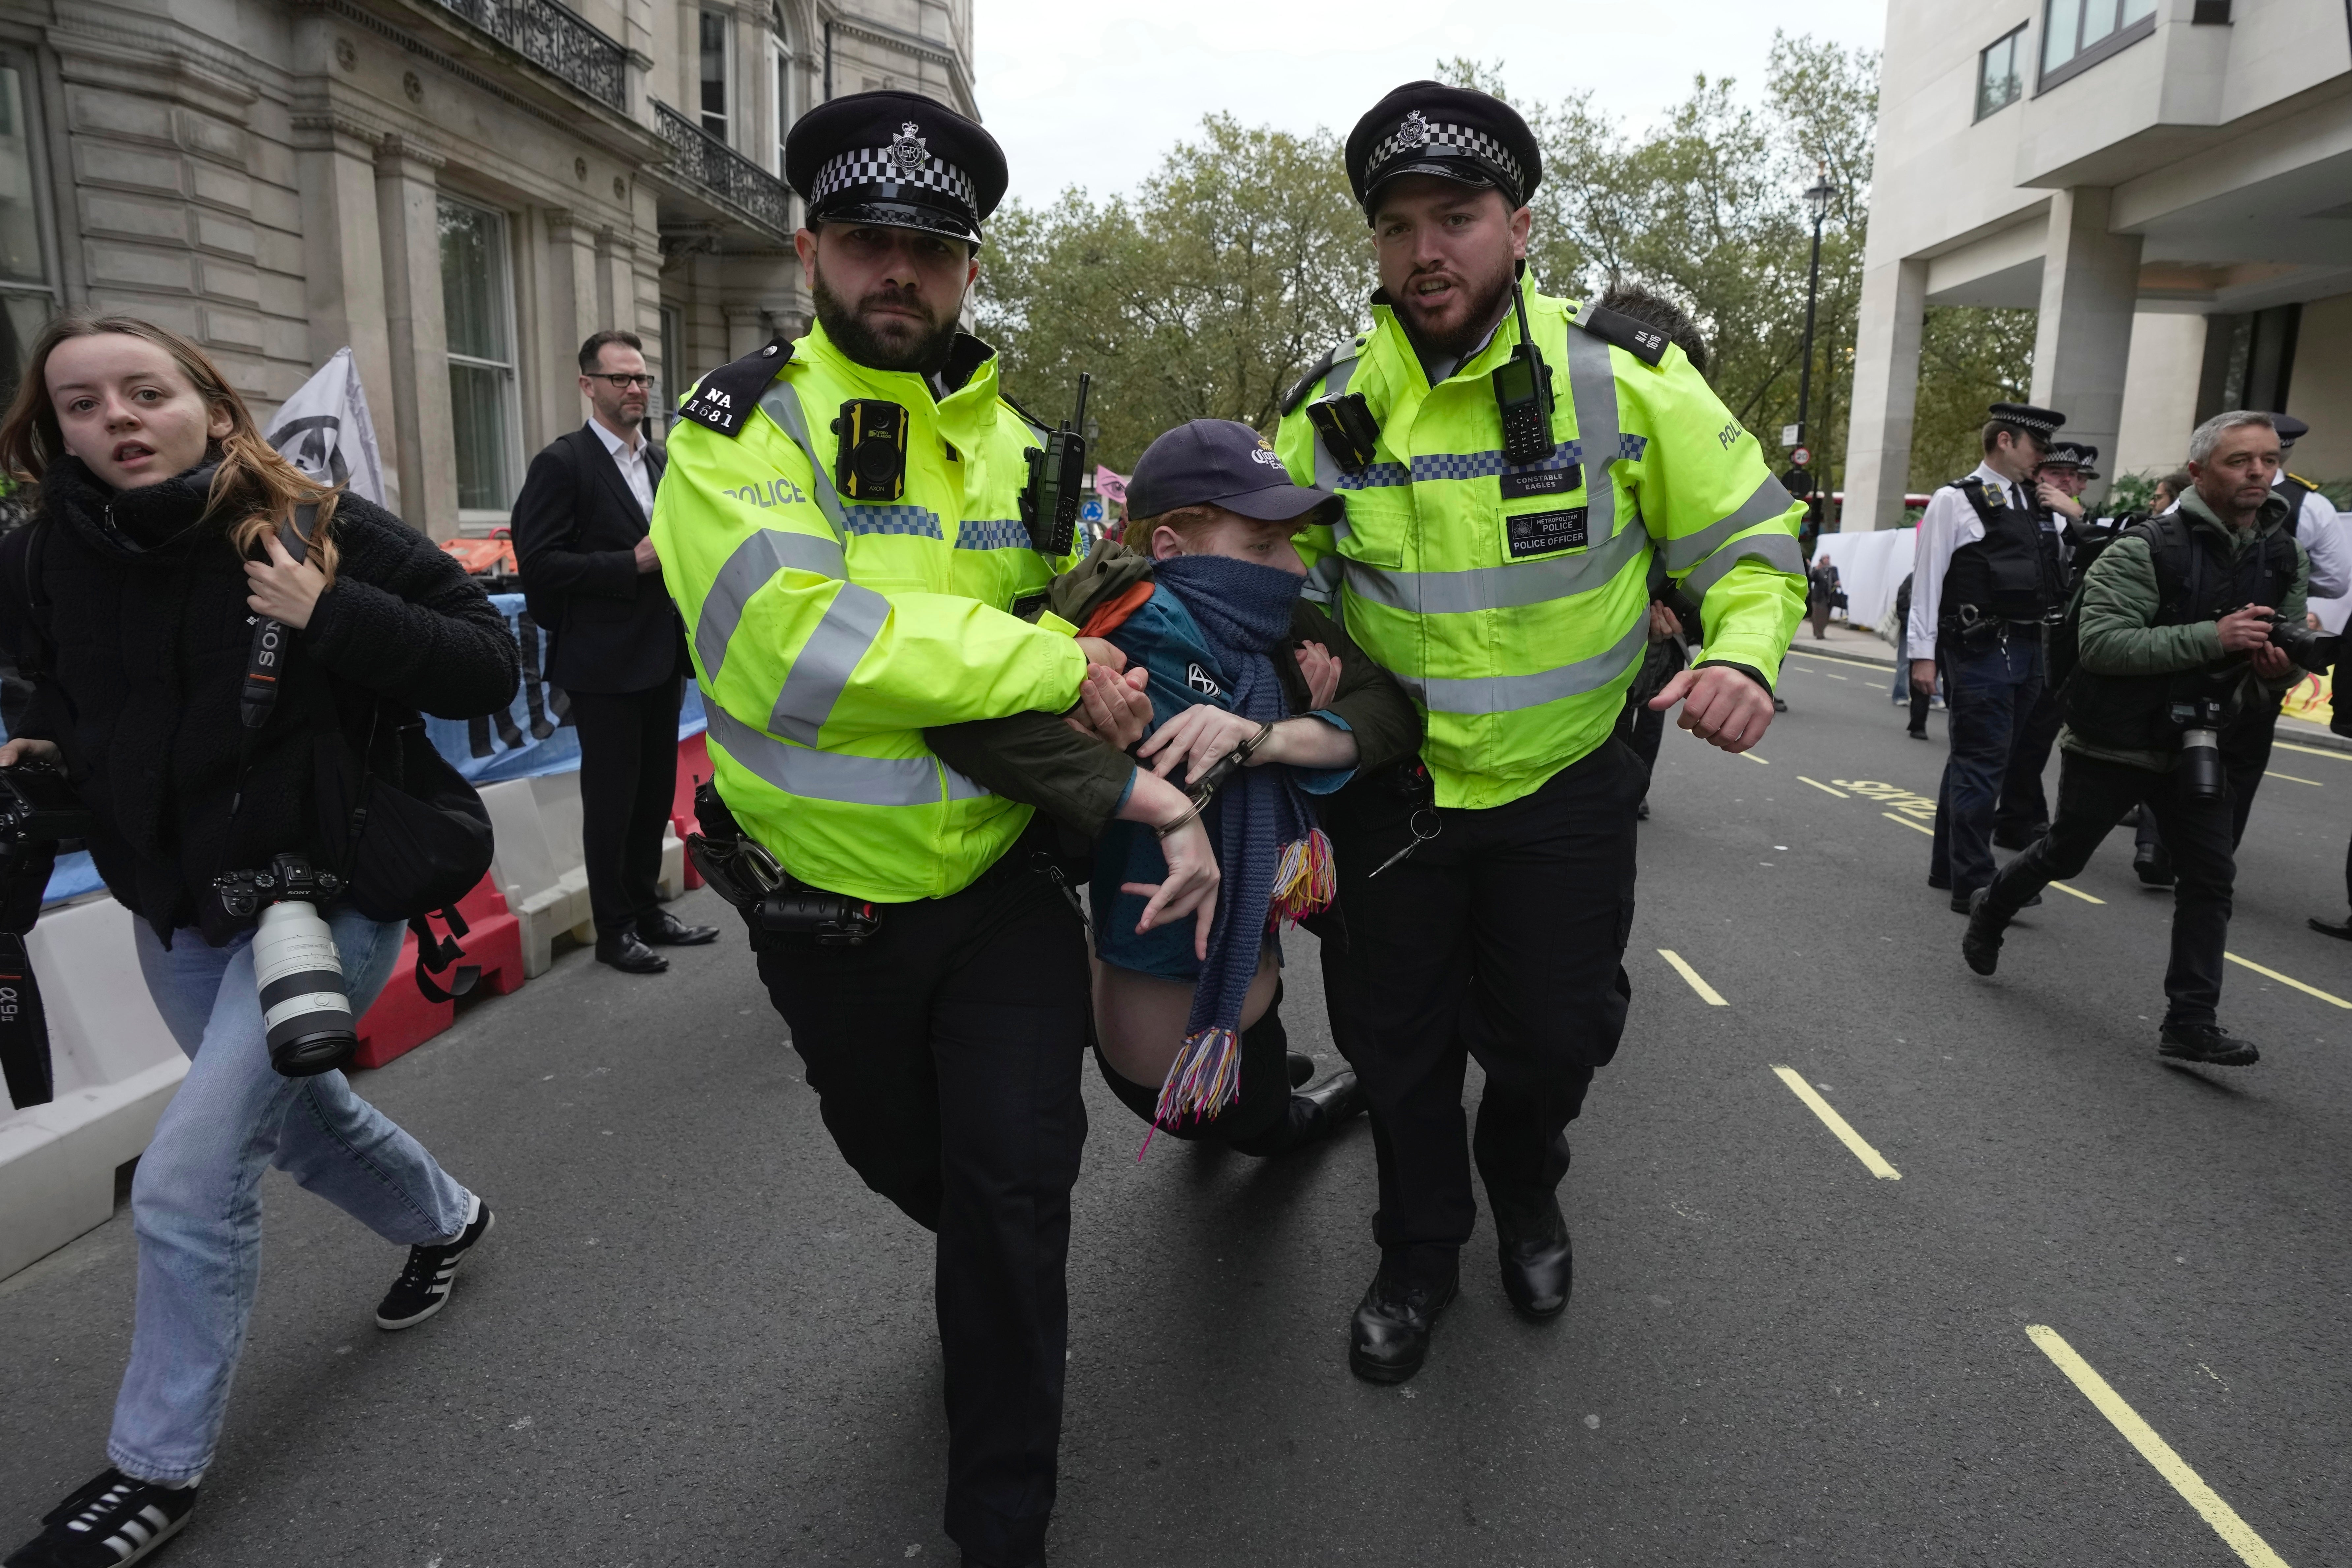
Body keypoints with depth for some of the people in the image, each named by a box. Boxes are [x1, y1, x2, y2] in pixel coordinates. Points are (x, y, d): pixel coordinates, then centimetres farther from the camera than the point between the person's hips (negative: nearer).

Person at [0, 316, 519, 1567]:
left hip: (323, 901, -6)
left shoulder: (324, 531, -16)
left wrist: (330, 616, -29)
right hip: (174, 919, 6)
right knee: (295, 1114, 24)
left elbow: (489, 667, -19)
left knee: (186, 1185, -9)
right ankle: (447, 1221, 53)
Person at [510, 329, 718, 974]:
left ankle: (646, 910, 28)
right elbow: (539, 564, -15)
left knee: (655, 793, 14)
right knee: (610, 798, 2)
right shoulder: (562, 463, -8)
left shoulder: (660, 463, 14)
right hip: (605, 663, -7)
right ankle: (614, 929, 14)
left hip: (662, 657, 7)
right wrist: (632, 564, -20)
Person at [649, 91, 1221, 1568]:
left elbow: (1085, 645, 14)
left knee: (1014, 1194, 1)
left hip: (1006, 891, 2)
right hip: (827, 916, -1)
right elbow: (784, 639, -30)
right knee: (910, 1167, 21)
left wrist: (1158, 795, -3)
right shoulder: (743, 421, -12)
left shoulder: (1016, 447, 4)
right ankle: (994, 1278, 57)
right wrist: (1051, 666, -27)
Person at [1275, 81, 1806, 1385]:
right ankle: (1420, 1255, 39)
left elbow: (1749, 535, -4)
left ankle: (1524, 1193, 48)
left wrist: (1742, 652, -23)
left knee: (1555, 1036, 13)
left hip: (1564, 786, -1)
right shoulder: (1331, 412, -7)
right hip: (1391, 787, 2)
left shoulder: (1624, 381, -12)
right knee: (1397, 1044, 13)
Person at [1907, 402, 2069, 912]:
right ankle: (1972, 884, -3)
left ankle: (1948, 867, 25)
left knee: (1977, 763, 14)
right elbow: (1927, 580, -8)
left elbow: (2065, 570, 24)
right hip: (1980, 652, -7)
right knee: (1980, 765, -7)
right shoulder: (1955, 501, -4)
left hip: (2027, 650, 7)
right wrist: (1923, 653, -12)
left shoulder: (2036, 505, 16)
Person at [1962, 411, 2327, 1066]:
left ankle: (2191, 1024, 2)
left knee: (2210, 875, -3)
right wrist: (2212, 636, -32)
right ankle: (1991, 909, 41)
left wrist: (2280, 668, -11)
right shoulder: (2146, 550, -17)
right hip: (2112, 741, -5)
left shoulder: (2287, 561, 3)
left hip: (2195, 745, 5)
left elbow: (2292, 644, 14)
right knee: (2065, 856, 11)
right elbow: (2100, 642, -26)